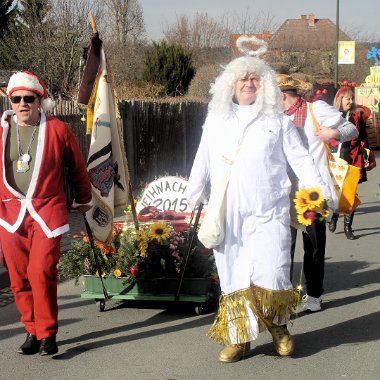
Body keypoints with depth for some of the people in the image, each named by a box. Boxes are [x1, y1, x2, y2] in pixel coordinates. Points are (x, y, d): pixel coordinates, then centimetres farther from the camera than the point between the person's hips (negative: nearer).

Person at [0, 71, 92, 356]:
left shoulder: (57, 130, -1)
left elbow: (77, 167, 12)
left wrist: (83, 200, 22)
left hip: (47, 212, -3)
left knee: (41, 273, -13)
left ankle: (47, 333, 1)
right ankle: (32, 331, 19)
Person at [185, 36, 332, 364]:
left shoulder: (277, 121, 6)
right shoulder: (215, 120, 12)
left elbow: (300, 159, 4)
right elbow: (202, 164, 14)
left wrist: (322, 192, -5)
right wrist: (192, 199, 11)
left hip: (269, 213, -2)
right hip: (228, 215, 2)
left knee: (270, 275, -8)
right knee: (234, 276, 4)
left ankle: (278, 326, 18)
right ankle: (239, 338, 14)